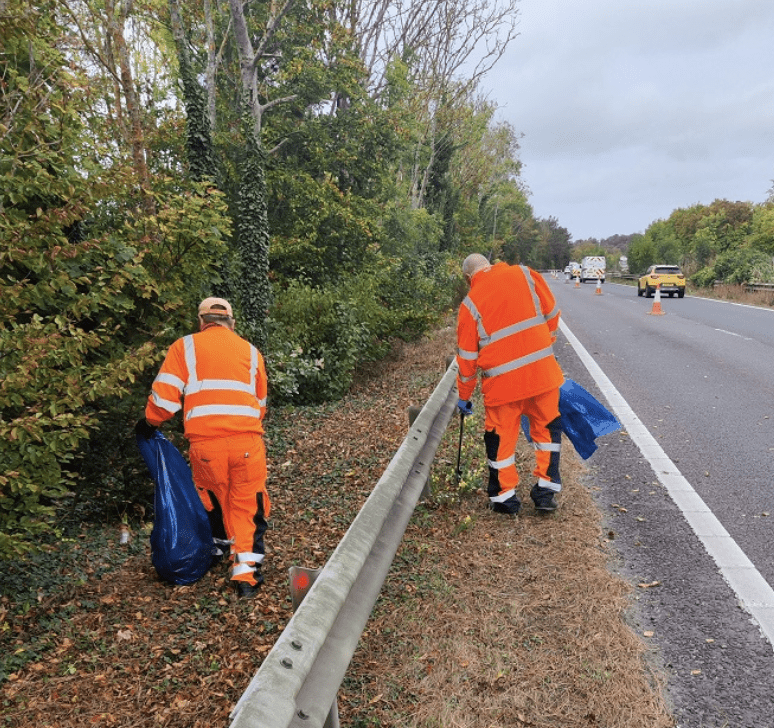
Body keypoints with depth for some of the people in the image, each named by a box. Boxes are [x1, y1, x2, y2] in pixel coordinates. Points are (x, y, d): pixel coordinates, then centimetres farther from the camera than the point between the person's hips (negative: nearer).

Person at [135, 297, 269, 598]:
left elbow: (165, 394, 3)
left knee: (213, 500, 23)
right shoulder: (251, 351, 15)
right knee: (248, 505, 10)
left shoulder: (185, 347, 8)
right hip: (247, 442, 0)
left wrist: (149, 422, 21)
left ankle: (221, 545, 43)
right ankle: (246, 572, 6)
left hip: (205, 443, 0)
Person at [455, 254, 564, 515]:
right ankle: (545, 490, 20)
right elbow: (552, 313, 9)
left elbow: (467, 356, 4)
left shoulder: (471, 303, 1)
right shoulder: (525, 275, 4)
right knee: (547, 428, 19)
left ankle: (505, 497, 22)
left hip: (502, 381, -1)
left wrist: (464, 396, 14)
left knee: (501, 437, 13)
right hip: (542, 371, 2)